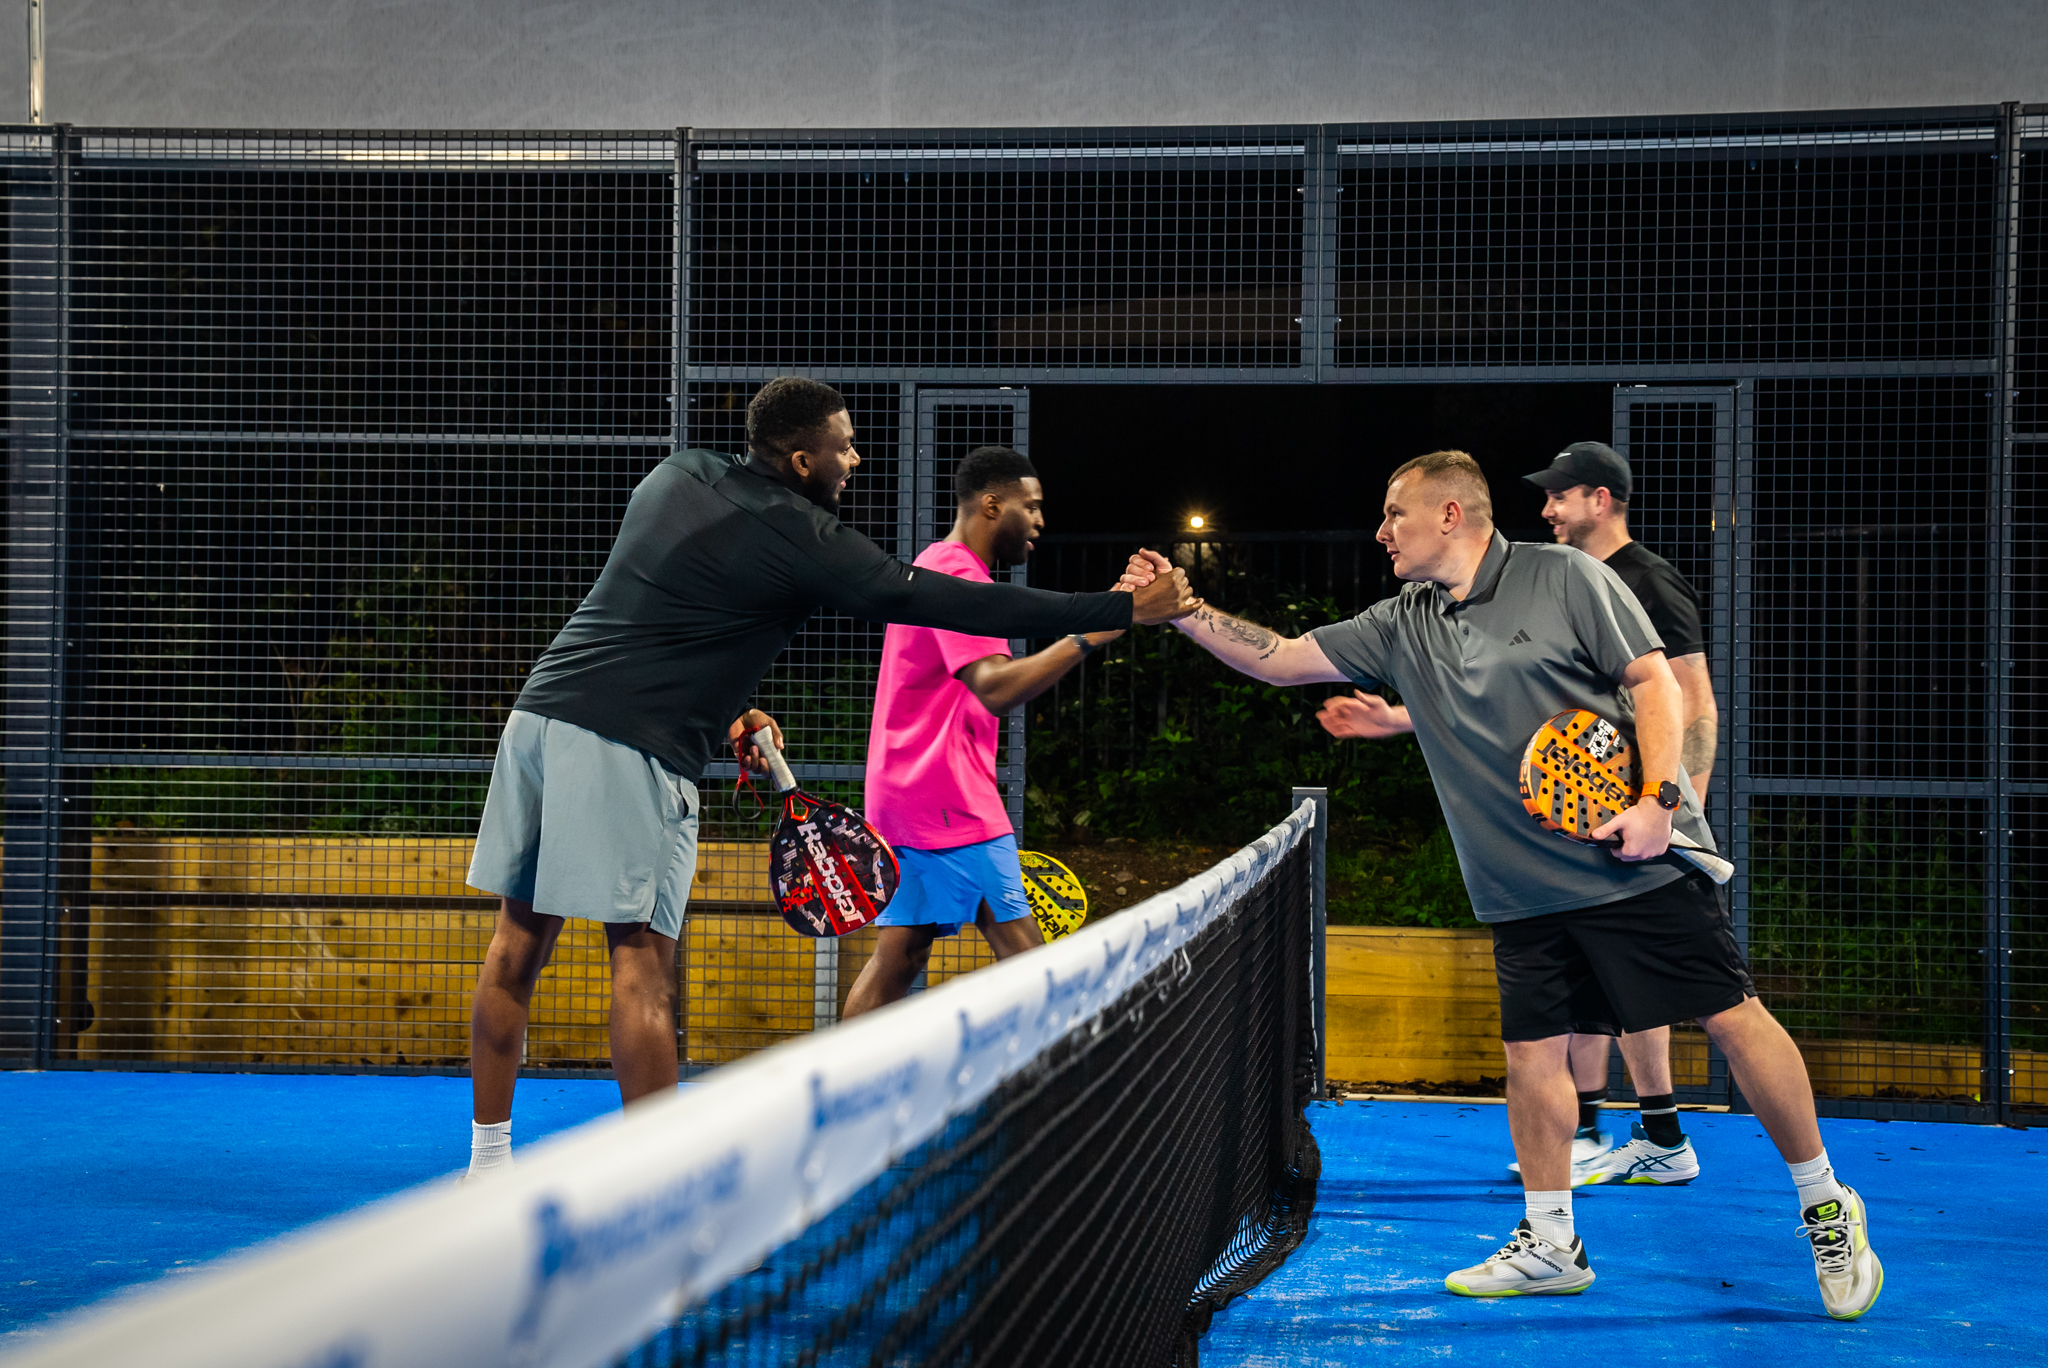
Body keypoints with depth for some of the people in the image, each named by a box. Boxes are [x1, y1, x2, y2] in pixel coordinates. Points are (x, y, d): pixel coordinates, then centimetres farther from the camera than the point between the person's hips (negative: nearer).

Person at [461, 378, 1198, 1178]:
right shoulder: (799, 537, -8)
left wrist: (721, 707, 22)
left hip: (542, 706, 8)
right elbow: (946, 603, -9)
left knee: (521, 940, 10)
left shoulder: (675, 477, 15)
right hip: (628, 747, -8)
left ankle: (489, 1161, 17)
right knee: (642, 962, -4)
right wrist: (1127, 609, -6)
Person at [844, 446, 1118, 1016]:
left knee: (898, 955, 8)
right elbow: (994, 686, -27)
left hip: (905, 794, 11)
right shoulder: (958, 573, -14)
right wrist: (1087, 637, -30)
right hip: (948, 798, -11)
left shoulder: (933, 566, 21)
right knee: (1022, 952, -10)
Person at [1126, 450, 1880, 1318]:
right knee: (1531, 1051, 5)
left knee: (1731, 1018, -4)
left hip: (1639, 861, -5)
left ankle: (1826, 1206, 11)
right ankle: (1548, 1245, 20)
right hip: (1524, 891, 5)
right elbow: (1278, 659, 10)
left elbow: (1652, 679, -6)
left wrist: (1658, 799, -17)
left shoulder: (1565, 578, -5)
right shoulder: (1399, 629, 9)